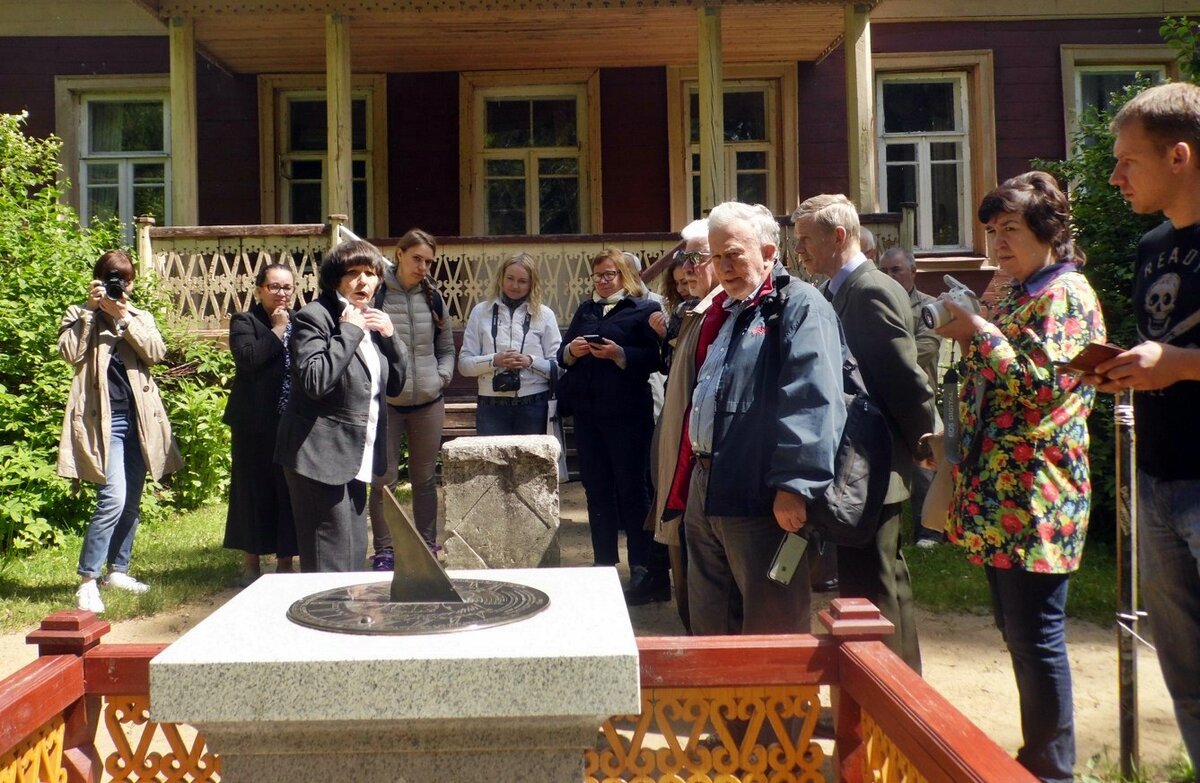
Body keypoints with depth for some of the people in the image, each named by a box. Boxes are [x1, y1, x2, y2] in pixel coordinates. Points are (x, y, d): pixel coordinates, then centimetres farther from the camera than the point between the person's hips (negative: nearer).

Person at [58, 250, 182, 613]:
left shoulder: (141, 317, 14)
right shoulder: (79, 315, 8)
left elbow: (156, 352, -4)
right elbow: (70, 354, -10)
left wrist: (123, 316, -11)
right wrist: (91, 310, -9)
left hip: (138, 417, 4)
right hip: (103, 418, -4)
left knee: (132, 501, 10)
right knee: (113, 498, -17)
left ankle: (118, 570, 25)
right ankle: (87, 580, -9)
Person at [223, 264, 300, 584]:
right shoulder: (244, 322, 1)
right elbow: (248, 358, -18)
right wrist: (277, 329, -13)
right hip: (256, 425, -3)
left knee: (291, 491, 6)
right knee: (255, 490, 5)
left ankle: (285, 561, 19)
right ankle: (251, 563, 19)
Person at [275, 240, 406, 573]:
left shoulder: (372, 321, 13)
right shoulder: (313, 317, -11)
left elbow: (395, 384, 14)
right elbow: (314, 382, -24)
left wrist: (390, 335, 0)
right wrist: (349, 331, -20)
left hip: (356, 457, 8)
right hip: (321, 456, -8)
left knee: (355, 555, 15)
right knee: (329, 561, -6)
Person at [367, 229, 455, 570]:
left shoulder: (433, 297, 8)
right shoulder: (376, 294, -6)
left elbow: (446, 347, 16)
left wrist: (442, 376, 1)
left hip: (428, 402, 4)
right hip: (385, 402, -4)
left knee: (425, 478, 12)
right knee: (384, 479, 2)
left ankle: (428, 544, 24)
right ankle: (384, 551, 13)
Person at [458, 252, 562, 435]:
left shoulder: (544, 314, 6)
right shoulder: (481, 311, 7)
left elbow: (557, 365, 3)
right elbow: (464, 363, 3)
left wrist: (531, 361, -14)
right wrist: (493, 361, -13)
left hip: (534, 406, 0)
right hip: (492, 407, 0)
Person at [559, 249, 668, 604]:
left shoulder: (645, 309, -1)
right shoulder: (585, 310, 18)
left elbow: (654, 358, -11)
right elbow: (562, 354, 13)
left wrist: (619, 354, -23)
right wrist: (571, 350, -8)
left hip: (627, 412, -6)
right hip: (586, 412, 6)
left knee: (632, 487, -2)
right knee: (596, 488, 11)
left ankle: (643, 568, 5)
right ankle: (603, 562, 22)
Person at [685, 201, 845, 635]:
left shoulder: (800, 306, -8)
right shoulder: (720, 311, 19)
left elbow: (811, 402, -19)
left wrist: (794, 485, -23)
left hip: (761, 498, -9)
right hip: (705, 493, 9)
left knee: (771, 631, 3)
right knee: (710, 626, 18)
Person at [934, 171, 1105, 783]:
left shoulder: (1066, 294, -9)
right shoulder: (1015, 298, 18)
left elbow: (1040, 383, -20)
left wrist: (978, 333, -15)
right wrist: (967, 336, 10)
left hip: (1034, 498, -10)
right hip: (997, 493, 10)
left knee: (1035, 636, -3)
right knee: (1016, 632, 16)